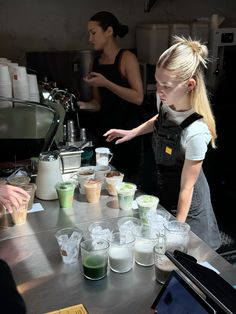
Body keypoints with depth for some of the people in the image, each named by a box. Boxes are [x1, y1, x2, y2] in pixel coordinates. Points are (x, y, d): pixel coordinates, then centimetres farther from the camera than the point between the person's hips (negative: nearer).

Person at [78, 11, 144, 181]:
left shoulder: (127, 58, -8)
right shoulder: (97, 62, 9)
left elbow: (138, 98, -16)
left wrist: (105, 83, -19)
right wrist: (83, 105, -6)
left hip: (128, 131, -6)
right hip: (105, 129, 6)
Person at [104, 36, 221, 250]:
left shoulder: (196, 132, -35)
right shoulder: (169, 104, -14)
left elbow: (186, 188, -25)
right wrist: (132, 132, 3)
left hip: (184, 203, -7)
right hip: (163, 189, 7)